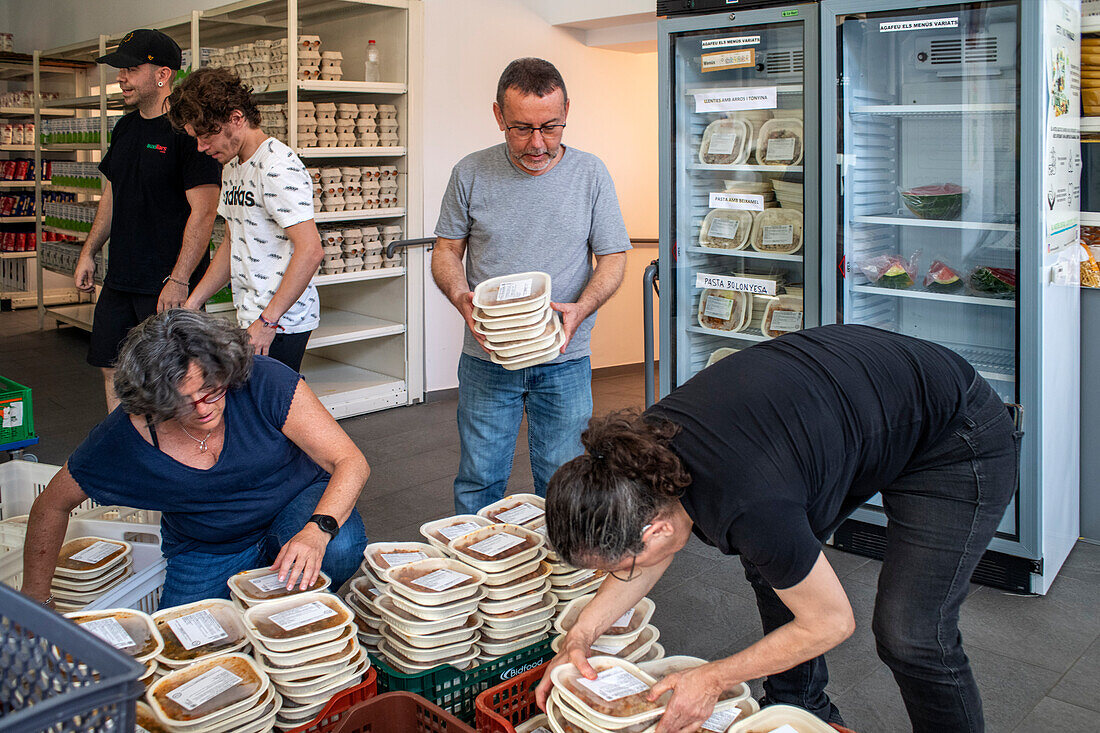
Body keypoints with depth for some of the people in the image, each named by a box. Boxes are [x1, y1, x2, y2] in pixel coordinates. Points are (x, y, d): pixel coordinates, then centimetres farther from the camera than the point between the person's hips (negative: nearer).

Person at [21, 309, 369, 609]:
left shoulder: (264, 381, -27)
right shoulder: (121, 440, -21)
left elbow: (351, 463, -25)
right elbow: (51, 505, -2)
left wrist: (317, 530, -43)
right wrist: (35, 604, 3)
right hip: (205, 549, 2)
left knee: (340, 548, -33)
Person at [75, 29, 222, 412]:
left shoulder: (187, 131, -14)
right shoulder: (125, 128, 13)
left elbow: (203, 212, -19)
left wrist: (179, 280, -22)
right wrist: (88, 252, 19)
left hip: (168, 285, -9)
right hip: (120, 280, 9)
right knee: (112, 370, 14)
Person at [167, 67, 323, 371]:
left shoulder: (279, 168, -15)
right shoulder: (231, 167, 17)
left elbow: (310, 250, -23)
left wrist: (267, 321, -22)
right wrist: (192, 302, 17)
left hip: (282, 323, -9)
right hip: (250, 317, 9)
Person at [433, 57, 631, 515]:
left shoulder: (590, 174, -1)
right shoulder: (471, 174, 0)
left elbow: (612, 258, 1)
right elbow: (446, 250, 6)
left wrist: (580, 310, -17)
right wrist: (461, 298, -16)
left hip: (565, 360, 0)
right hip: (486, 358, 0)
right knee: (478, 482, 8)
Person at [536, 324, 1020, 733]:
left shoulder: (750, 510, -38)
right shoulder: (647, 445, -15)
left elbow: (830, 622, -19)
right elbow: (655, 554, 5)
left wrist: (714, 678, -12)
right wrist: (582, 634, -3)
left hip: (959, 443, -8)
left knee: (910, 636, -13)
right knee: (767, 564, 10)